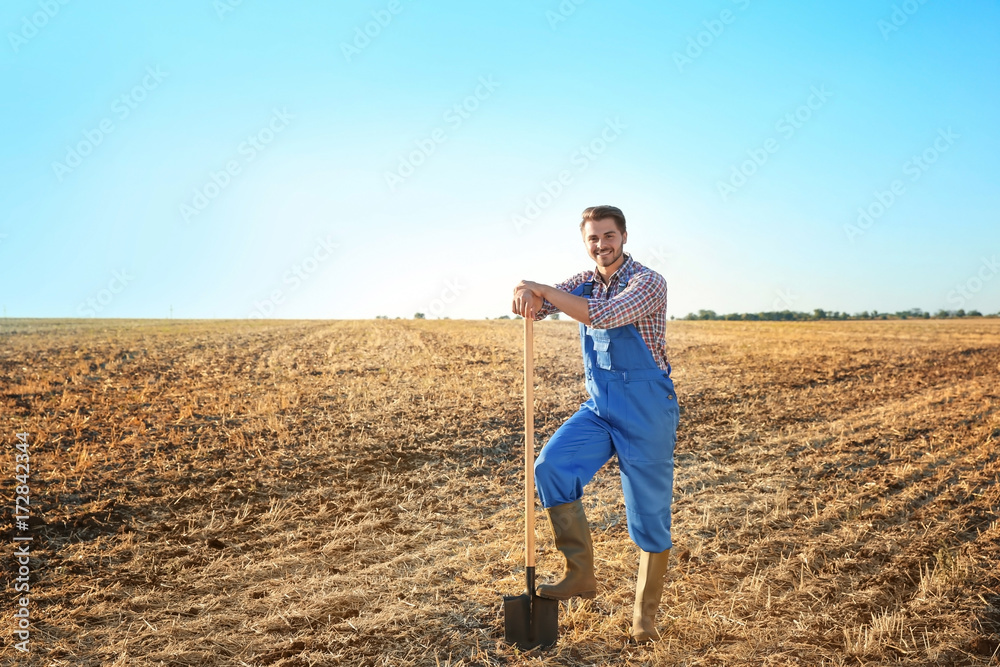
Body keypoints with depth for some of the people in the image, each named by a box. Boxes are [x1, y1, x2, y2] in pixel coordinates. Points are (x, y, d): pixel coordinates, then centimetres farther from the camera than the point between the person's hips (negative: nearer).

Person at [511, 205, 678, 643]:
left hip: (646, 413, -5)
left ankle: (645, 615, 22)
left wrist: (543, 289, -27)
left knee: (650, 517, 3)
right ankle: (581, 574, -1)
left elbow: (605, 316, -31)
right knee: (550, 467, -16)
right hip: (599, 409, 6)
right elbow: (533, 303, 1)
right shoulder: (584, 283, 7)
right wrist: (528, 297, -23)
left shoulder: (648, 282, -14)